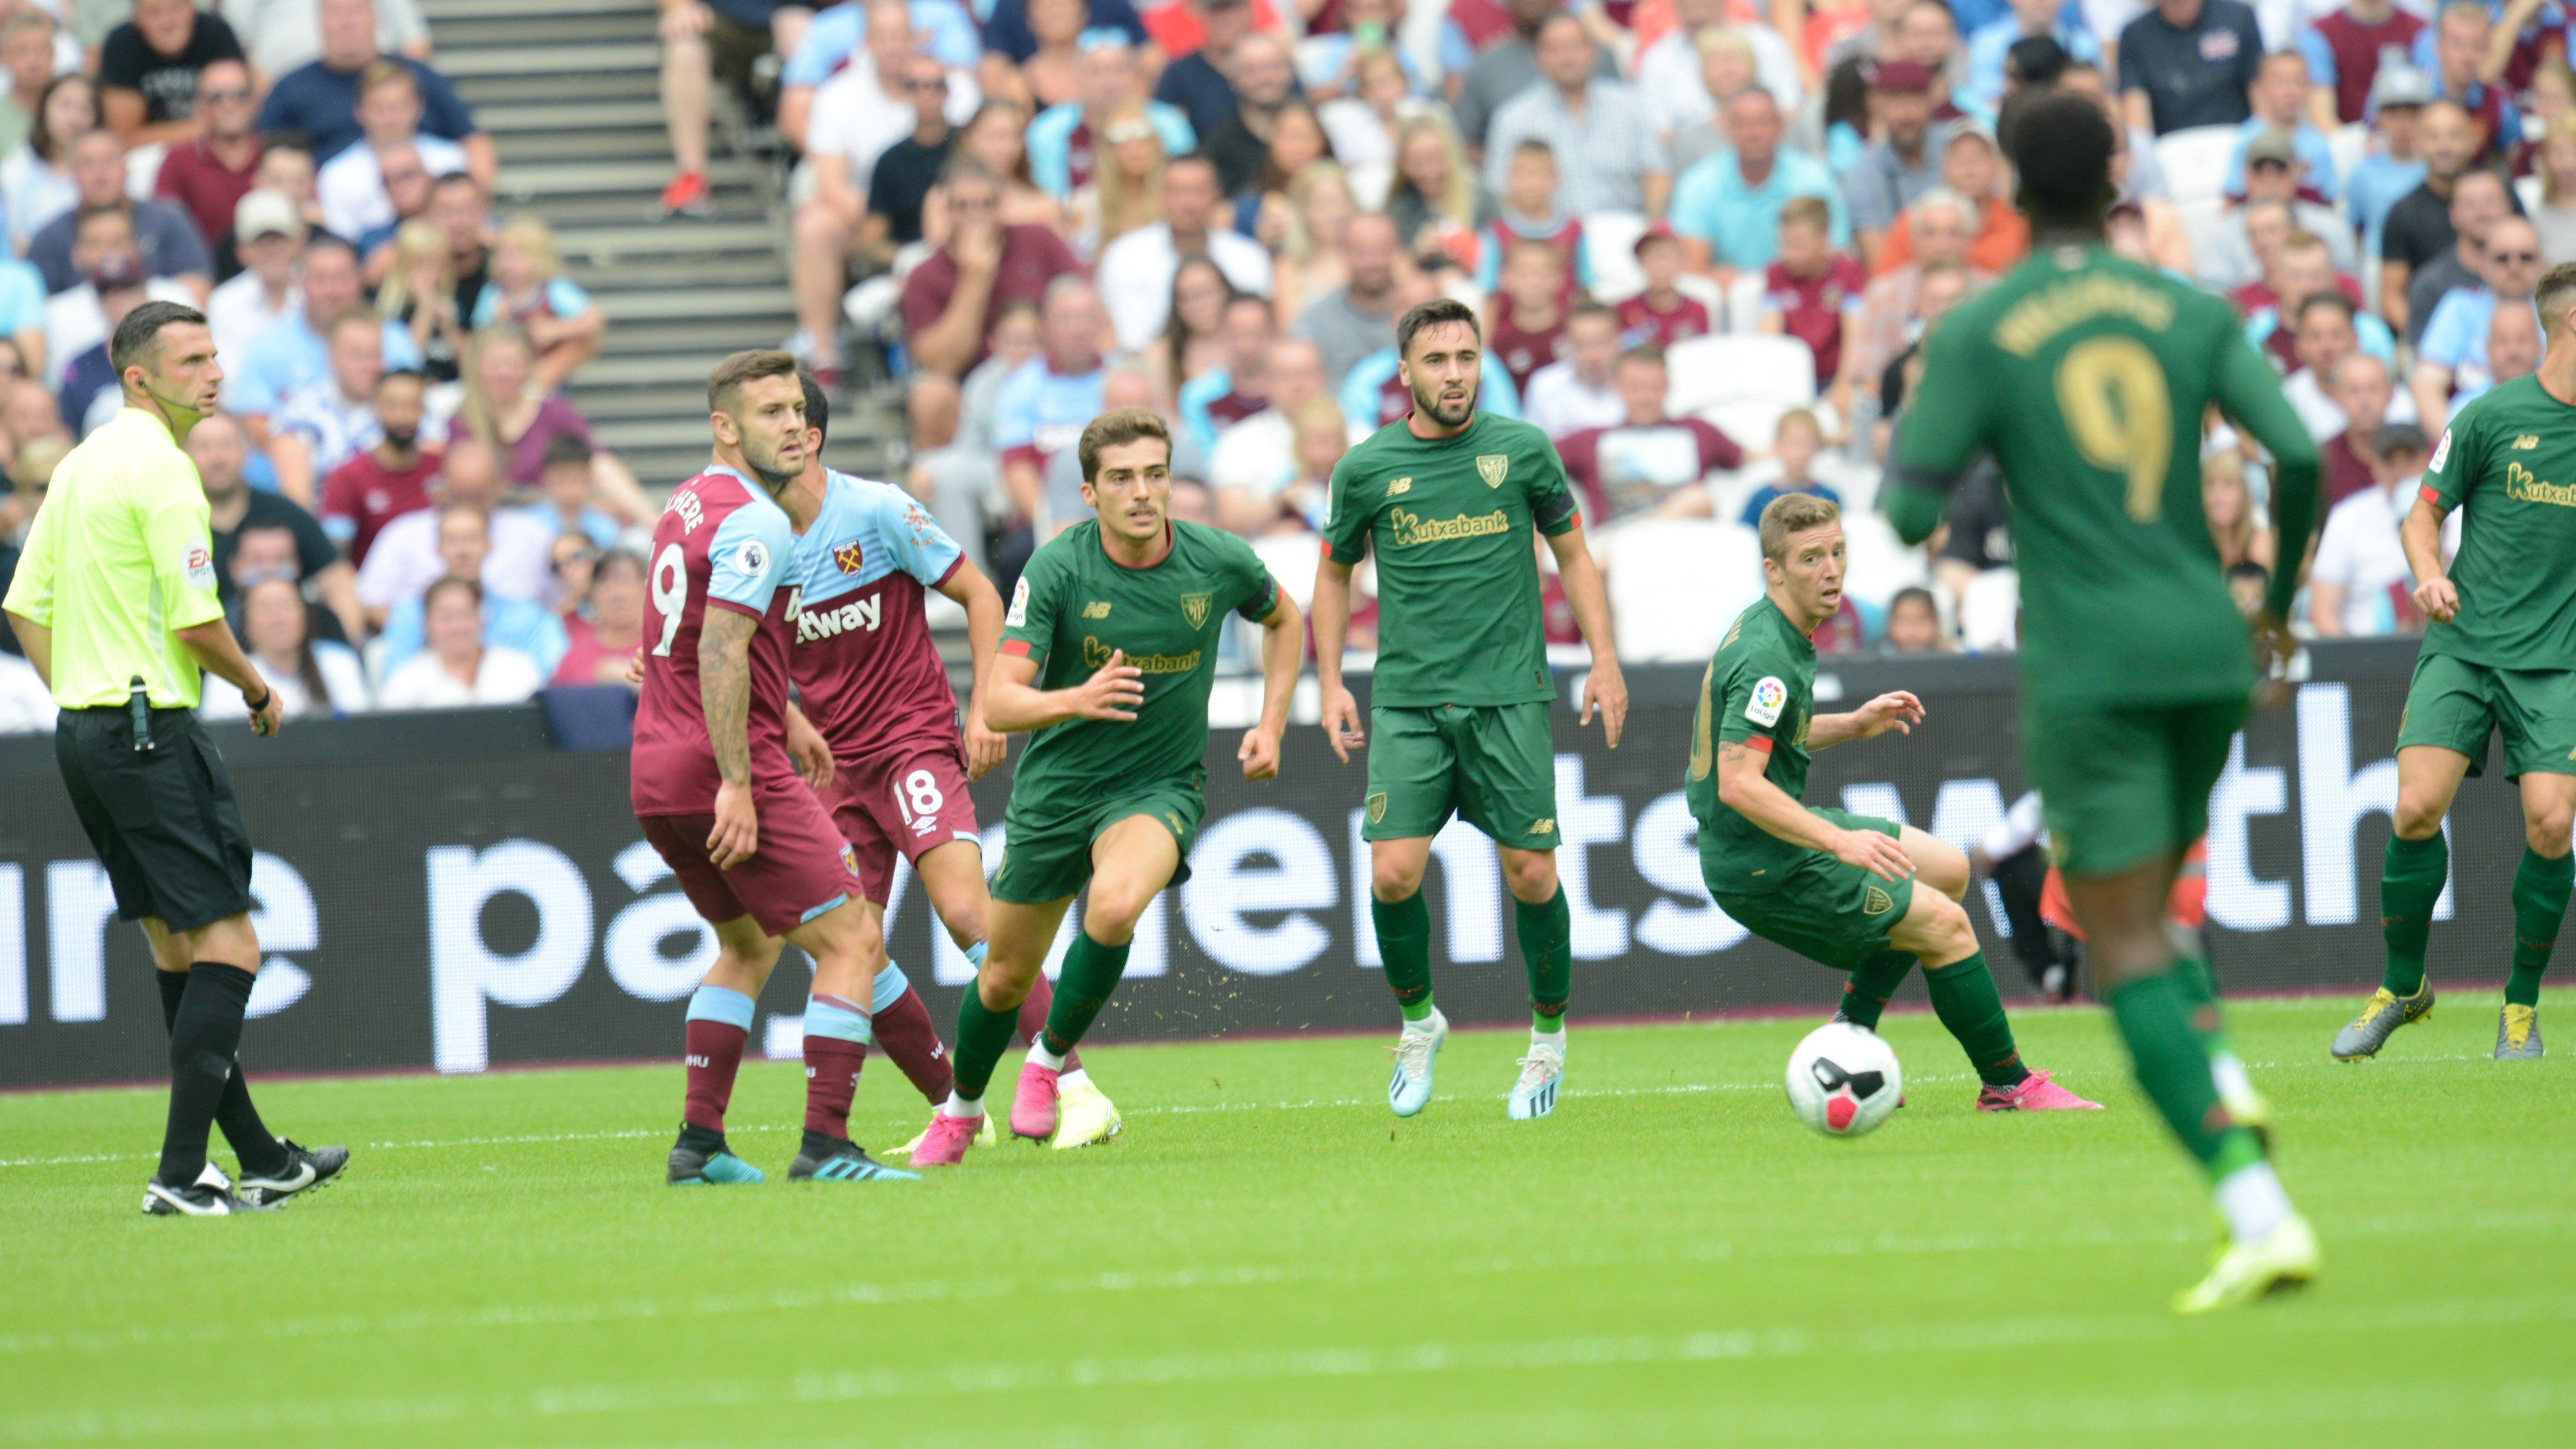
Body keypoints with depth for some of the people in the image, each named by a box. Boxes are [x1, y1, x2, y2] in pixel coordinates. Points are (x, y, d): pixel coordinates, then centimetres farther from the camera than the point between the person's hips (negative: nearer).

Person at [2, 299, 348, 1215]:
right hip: (152, 730, -10)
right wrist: (259, 691, 0)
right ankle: (181, 1174, -14)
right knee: (228, 947, -8)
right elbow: (196, 623, -17)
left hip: (84, 728, 10)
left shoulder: (79, 465, 14)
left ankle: (257, 1159, 21)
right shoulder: (161, 470, -14)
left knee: (179, 951, 14)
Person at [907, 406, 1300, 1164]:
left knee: (1114, 904, -33)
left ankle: (1053, 1056, -8)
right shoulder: (1057, 568, -17)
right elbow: (1000, 703, -22)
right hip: (1055, 787, 1)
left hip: (1159, 787, -1)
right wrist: (1077, 701, -41)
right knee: (1005, 978, 12)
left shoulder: (1220, 561, -11)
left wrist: (1270, 725, 4)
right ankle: (961, 1105, 43)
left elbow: (1283, 618, 13)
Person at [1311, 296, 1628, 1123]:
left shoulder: (1522, 451, 1)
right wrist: (1331, 682, 7)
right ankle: (1418, 1021, 13)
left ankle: (1550, 1035, 19)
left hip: (1509, 696, 0)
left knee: (1531, 873, -2)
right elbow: (1335, 573, 16)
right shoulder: (1366, 470, 2)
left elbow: (1572, 554, 12)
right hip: (1409, 701, 0)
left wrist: (1604, 662, 5)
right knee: (1394, 873, -12)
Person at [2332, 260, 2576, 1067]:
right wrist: (2430, 575, -12)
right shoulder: (2493, 416, 0)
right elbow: (2423, 515, 7)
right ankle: (2403, 986, 8)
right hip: (2463, 645, -1)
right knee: (2417, 807, -14)